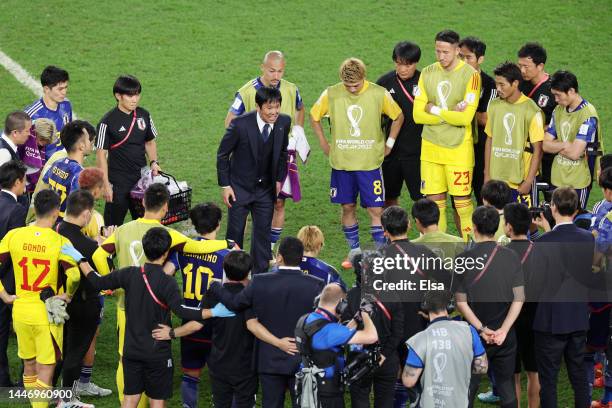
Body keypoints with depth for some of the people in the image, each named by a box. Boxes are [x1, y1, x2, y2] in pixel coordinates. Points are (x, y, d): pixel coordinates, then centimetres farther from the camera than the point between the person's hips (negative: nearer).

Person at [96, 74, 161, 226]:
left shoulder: (144, 115, 2)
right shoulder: (108, 121, -13)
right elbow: (101, 154, -10)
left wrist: (153, 162, -2)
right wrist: (106, 184, -13)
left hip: (141, 179, 5)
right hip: (118, 184, -5)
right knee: (113, 227, 3)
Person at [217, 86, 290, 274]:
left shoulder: (284, 122, -10)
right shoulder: (241, 124, -22)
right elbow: (222, 154, -10)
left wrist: (279, 179, 8)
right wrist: (225, 185, -9)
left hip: (266, 188, 3)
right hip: (240, 187, -3)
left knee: (263, 232, 7)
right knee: (235, 232, 5)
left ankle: (260, 275, 17)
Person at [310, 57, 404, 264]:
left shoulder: (379, 94, -8)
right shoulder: (331, 94, -6)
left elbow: (398, 116, 8)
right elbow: (314, 116, 11)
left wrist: (389, 144, 5)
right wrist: (324, 143, 8)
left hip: (370, 162, -2)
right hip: (341, 162, 2)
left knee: (376, 210, -5)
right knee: (348, 207, 9)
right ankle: (354, 251, 23)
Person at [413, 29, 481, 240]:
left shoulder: (470, 75, -9)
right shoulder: (427, 73, 4)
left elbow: (465, 118, -18)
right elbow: (418, 115, -1)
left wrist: (435, 110, -9)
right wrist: (450, 114, -11)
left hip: (458, 149, -4)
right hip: (430, 147, 4)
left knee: (462, 201, -1)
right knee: (435, 201, 7)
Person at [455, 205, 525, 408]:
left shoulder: (463, 260, -10)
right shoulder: (511, 257, -4)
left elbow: (461, 303, -11)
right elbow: (519, 299, -6)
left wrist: (481, 329, -11)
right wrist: (503, 330, -10)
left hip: (475, 336, -2)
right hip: (505, 336, 2)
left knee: (468, 389, 9)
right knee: (507, 387, 10)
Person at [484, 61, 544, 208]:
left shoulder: (531, 111, -11)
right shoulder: (494, 106, 4)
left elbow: (537, 150, -9)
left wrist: (529, 181, -11)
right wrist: (487, 174, 10)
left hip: (522, 179, -4)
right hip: (497, 179, 4)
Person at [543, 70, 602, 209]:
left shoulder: (588, 115, -16)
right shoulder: (559, 110, 6)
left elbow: (574, 153, -22)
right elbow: (546, 145, 4)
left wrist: (557, 146, -5)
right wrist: (565, 145, -13)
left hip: (578, 181, -6)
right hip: (558, 178, 6)